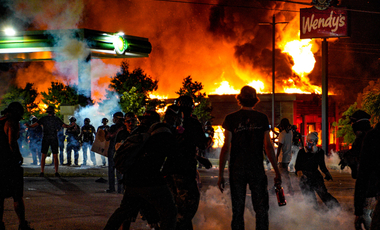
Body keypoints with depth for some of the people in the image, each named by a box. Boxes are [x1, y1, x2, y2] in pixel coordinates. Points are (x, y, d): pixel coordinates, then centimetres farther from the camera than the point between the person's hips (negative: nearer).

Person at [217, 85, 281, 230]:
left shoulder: (231, 119, -2)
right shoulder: (262, 118, 0)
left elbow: (226, 147, -5)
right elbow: (268, 147, -1)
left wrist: (221, 174, -2)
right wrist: (277, 171, 6)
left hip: (236, 170, 0)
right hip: (257, 169, 0)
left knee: (237, 211, 6)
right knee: (261, 209, 6)